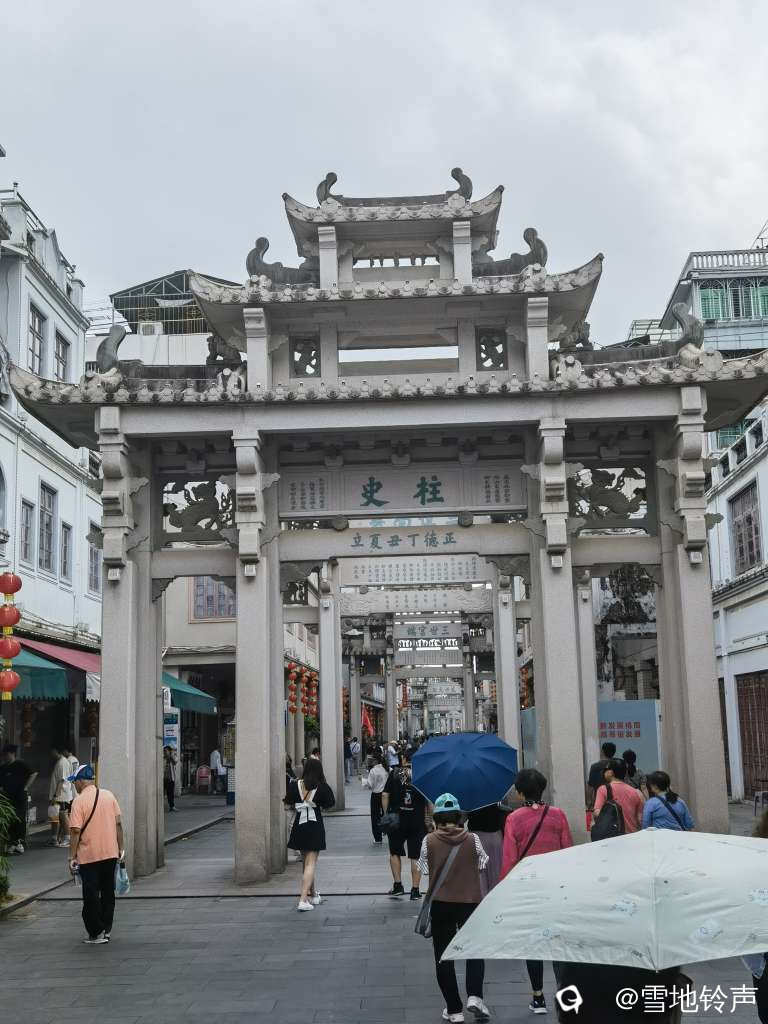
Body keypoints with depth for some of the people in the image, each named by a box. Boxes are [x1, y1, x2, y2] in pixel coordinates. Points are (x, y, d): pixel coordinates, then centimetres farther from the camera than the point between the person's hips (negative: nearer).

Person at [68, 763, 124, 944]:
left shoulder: (79, 801, -12)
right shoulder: (109, 795, 4)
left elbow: (75, 831, -15)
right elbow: (118, 823, 6)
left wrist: (72, 857, -9)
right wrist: (121, 847, 13)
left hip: (89, 856, -5)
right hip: (111, 853, 5)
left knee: (91, 896, 3)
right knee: (108, 892, 15)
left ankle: (96, 933, 4)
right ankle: (107, 929, 21)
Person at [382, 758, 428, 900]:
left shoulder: (394, 773, -1)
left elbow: (385, 795, -4)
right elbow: (429, 803, -4)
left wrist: (386, 815, 5)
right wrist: (428, 820, 4)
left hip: (397, 819, 0)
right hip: (417, 822, 0)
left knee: (395, 853, 17)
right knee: (415, 857, 6)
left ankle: (397, 885, 11)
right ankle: (415, 890, 7)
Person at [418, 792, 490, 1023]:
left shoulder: (429, 841, -9)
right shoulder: (471, 839, -8)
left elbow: (424, 869, 1)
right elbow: (483, 863, 3)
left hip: (440, 903, 0)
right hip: (470, 901, 1)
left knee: (443, 957, 10)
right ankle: (474, 996, -3)